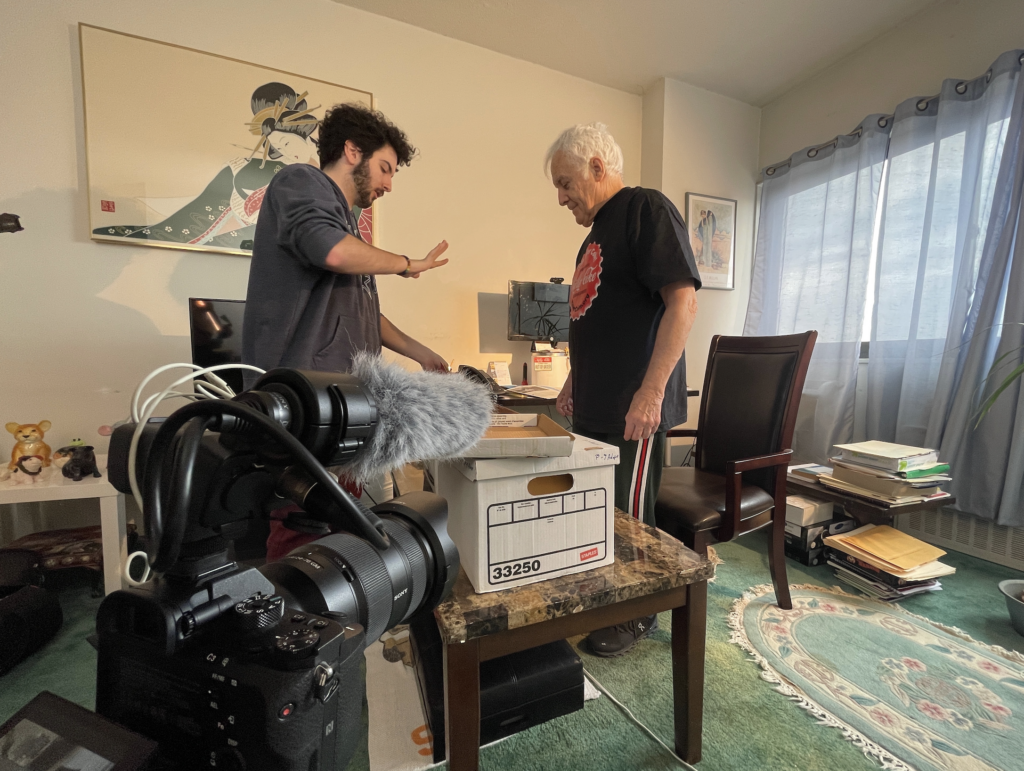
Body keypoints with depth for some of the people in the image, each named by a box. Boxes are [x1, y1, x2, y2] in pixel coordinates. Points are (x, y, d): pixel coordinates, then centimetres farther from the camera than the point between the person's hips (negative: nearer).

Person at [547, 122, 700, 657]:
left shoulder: (647, 209, -7)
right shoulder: (597, 232, 20)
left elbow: (683, 301, -17)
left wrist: (651, 392, -22)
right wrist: (574, 384, 22)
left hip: (634, 410, -8)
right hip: (595, 407, 8)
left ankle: (639, 617, 27)